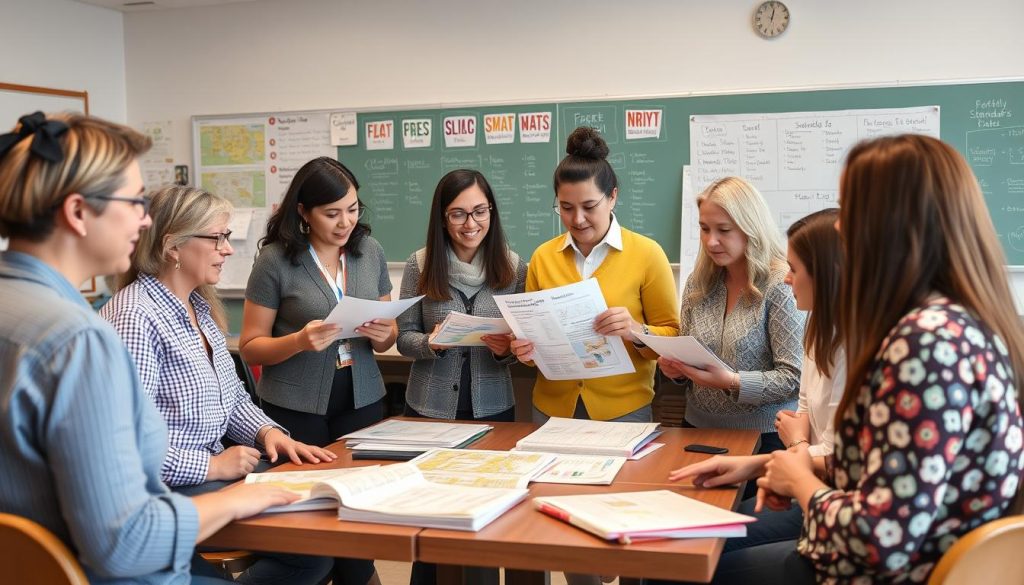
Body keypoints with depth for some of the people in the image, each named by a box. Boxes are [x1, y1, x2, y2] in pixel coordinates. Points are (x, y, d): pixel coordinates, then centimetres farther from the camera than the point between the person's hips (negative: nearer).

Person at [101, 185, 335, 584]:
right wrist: (210, 466, -21)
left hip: (213, 468, 9)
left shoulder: (199, 306, 12)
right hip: (171, 487, -9)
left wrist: (268, 432, 2)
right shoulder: (134, 317, -18)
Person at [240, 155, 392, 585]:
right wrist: (300, 342, -22)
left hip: (363, 402, 3)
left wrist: (383, 334, -11)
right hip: (295, 410, -3)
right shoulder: (275, 259, -8)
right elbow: (250, 347, -5)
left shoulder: (370, 251, 3)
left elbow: (387, 338, 12)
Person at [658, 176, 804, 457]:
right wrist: (677, 368, -7)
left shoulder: (779, 285, -13)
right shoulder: (698, 283, 5)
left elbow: (794, 378, -16)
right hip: (699, 428, 5)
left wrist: (731, 382, -26)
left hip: (763, 436, -5)